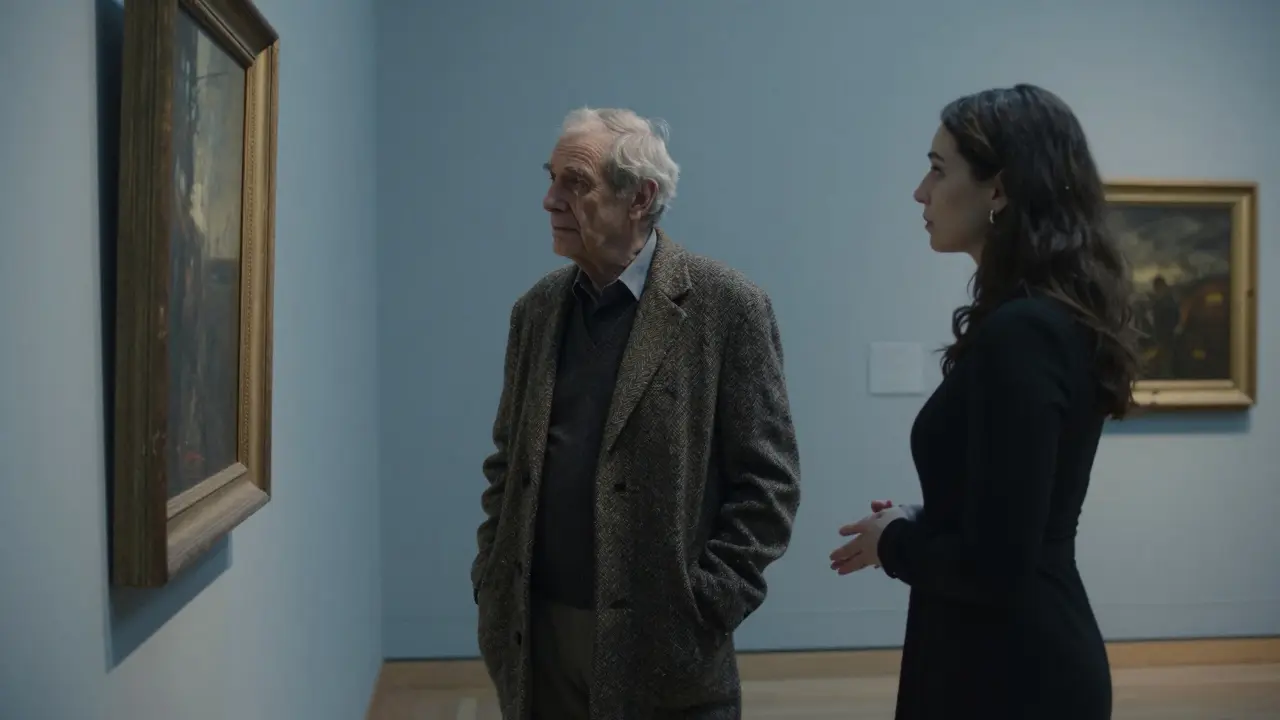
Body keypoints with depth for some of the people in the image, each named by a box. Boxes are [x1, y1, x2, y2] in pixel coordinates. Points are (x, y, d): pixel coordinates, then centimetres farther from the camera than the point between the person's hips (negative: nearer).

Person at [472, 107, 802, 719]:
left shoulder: (725, 308, -9)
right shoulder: (537, 308, 7)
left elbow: (768, 479, -8)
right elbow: (508, 462, 14)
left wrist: (704, 610, -12)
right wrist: (492, 584, 5)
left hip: (659, 643, -4)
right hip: (533, 638, 5)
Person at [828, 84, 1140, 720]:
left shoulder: (1018, 334, -23)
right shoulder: (1057, 318, 6)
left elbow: (992, 564, -25)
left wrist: (895, 543, -9)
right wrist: (914, 527, 4)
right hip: (1038, 652, 9)